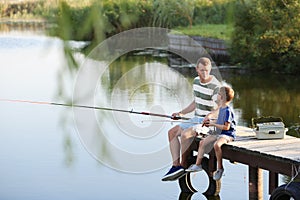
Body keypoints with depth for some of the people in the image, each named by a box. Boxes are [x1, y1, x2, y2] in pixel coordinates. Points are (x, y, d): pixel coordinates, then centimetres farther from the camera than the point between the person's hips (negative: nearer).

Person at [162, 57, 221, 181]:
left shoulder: (215, 86, -17)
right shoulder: (196, 81, 8)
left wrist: (210, 115, -43)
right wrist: (181, 113, 11)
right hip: (197, 119, 9)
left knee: (185, 134, -28)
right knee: (172, 132, -3)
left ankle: (184, 166, -12)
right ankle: (176, 165, -12)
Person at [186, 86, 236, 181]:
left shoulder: (228, 110, -17)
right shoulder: (221, 109, 13)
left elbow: (226, 127, -21)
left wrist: (214, 124, -13)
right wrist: (211, 123, 8)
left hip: (228, 135, -10)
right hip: (219, 134, 10)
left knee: (216, 145, -35)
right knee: (202, 142, 2)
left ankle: (220, 168, -20)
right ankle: (198, 165, 8)